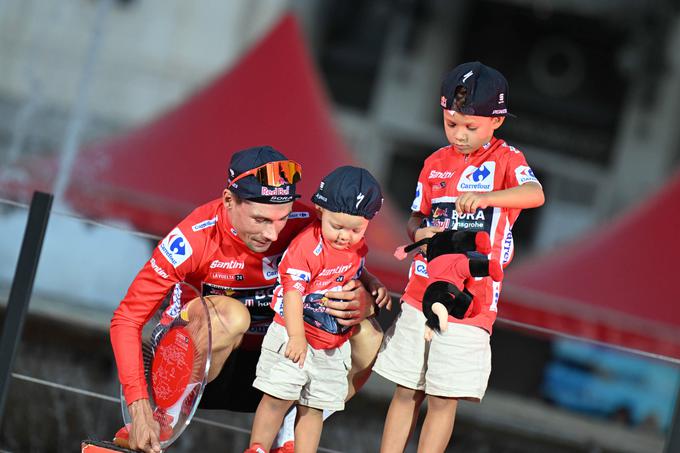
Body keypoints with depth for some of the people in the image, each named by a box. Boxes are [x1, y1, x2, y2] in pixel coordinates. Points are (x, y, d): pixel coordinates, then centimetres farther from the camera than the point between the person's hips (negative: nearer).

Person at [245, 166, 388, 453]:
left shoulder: (358, 247, 4)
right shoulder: (307, 246, -19)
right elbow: (293, 291, -26)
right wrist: (296, 335, -35)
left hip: (333, 344, 6)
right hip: (294, 336, -6)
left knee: (313, 408, 9)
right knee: (278, 398, -9)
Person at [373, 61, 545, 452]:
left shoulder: (505, 158, -4)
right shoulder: (436, 163, 10)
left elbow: (535, 194, -24)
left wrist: (486, 196, -41)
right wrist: (418, 232, -8)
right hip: (420, 295, 4)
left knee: (444, 399, 0)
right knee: (406, 390, 9)